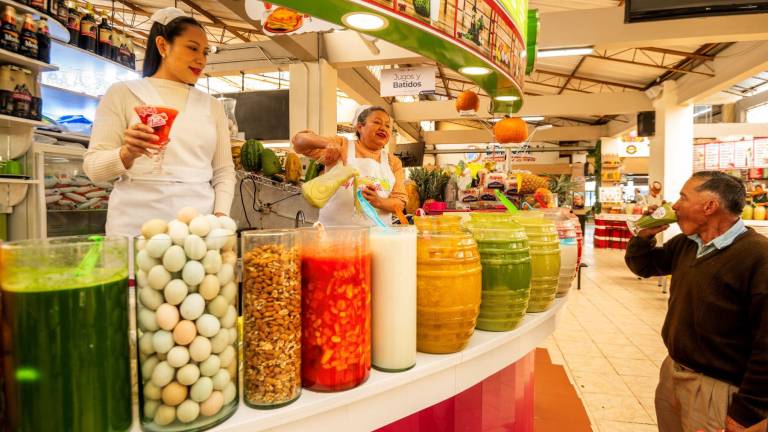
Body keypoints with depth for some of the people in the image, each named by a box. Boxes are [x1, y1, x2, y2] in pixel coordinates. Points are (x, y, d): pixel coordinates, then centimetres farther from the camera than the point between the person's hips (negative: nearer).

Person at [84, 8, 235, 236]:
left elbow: (223, 171, 11)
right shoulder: (122, 94, 5)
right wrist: (127, 153, -19)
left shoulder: (212, 106, 13)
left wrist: (220, 214, -5)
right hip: (138, 225, -2)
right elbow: (93, 167, 1)